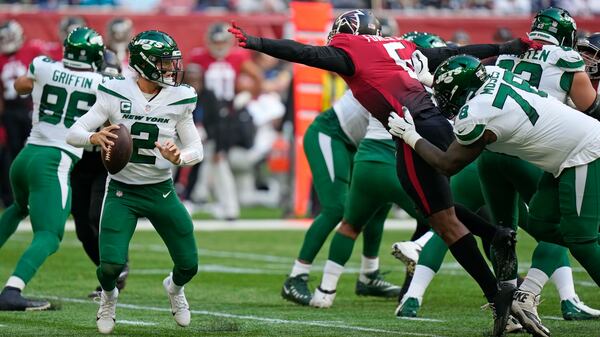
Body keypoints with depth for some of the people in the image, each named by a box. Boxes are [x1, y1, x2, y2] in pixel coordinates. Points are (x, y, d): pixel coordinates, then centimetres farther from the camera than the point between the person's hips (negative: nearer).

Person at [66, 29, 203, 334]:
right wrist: (94, 138, -34)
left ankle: (174, 287, 44)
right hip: (122, 191, -2)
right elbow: (73, 134, -12)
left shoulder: (179, 99, -6)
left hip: (161, 191, 2)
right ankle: (108, 296, 22)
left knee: (189, 266, 5)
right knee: (111, 265, -16)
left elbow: (196, 149, 0)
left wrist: (179, 158, -23)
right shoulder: (115, 95, -11)